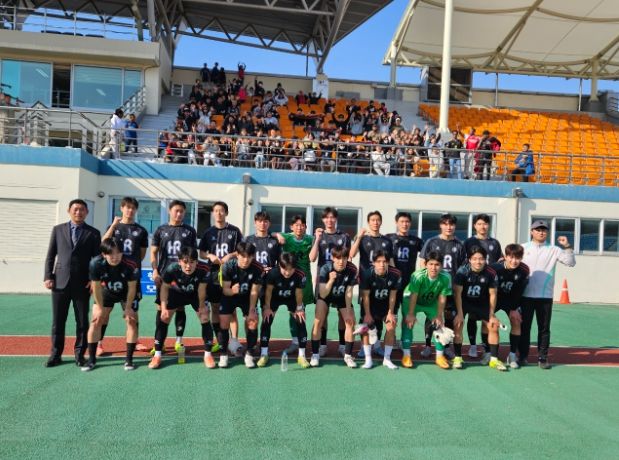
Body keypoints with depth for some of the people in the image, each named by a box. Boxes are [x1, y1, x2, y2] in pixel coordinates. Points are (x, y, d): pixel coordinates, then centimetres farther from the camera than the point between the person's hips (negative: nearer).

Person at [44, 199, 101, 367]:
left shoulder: (93, 233, 4)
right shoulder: (58, 229, 9)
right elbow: (50, 255, 8)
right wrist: (48, 277, -1)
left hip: (82, 284, -1)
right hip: (60, 281, 1)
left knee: (82, 321, 4)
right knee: (58, 321, 7)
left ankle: (79, 354, 16)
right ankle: (55, 354, 18)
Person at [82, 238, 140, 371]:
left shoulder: (130, 265, -37)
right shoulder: (95, 263, -34)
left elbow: (132, 288, -22)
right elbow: (96, 287, -20)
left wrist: (128, 308, -14)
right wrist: (100, 308, -11)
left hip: (127, 293, -1)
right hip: (106, 292, 1)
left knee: (132, 321, -7)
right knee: (96, 321, -3)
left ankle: (129, 359, 2)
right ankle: (91, 359, 8)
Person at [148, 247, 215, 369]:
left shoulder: (204, 270, -38)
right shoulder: (171, 269, -37)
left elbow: (201, 289, -20)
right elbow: (165, 287, -19)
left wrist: (202, 306, -16)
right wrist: (163, 308, -22)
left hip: (196, 294, 0)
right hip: (176, 292, 1)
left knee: (205, 318, -10)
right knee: (164, 318, -4)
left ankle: (208, 354, 5)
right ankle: (157, 355, 8)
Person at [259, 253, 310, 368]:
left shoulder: (300, 276, -33)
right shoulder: (273, 273, -35)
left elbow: (298, 292, -17)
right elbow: (268, 290, -20)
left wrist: (299, 308, -8)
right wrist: (267, 307, -13)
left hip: (291, 298, 1)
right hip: (274, 297, 0)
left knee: (301, 322, -8)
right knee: (267, 321, -9)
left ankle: (302, 356, 2)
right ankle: (264, 354, 3)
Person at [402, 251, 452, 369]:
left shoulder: (445, 277, -30)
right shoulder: (418, 276, -38)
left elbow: (442, 298, -19)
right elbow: (413, 296, -29)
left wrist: (439, 316, -13)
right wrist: (411, 314, -22)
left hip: (431, 302, 3)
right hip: (411, 300, -3)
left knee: (438, 324, -1)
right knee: (408, 323, -13)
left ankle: (440, 356, 12)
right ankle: (406, 355, -3)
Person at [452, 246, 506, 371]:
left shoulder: (491, 273, -17)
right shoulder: (462, 271, -24)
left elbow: (492, 294, -7)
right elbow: (457, 293, -21)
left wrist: (491, 315, -5)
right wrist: (460, 313, -23)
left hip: (481, 303, 3)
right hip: (463, 301, -3)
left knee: (494, 326, -2)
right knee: (458, 324, -20)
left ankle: (494, 359, 12)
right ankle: (458, 357, -10)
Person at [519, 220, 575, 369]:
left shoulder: (554, 250, 5)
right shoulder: (523, 248, 6)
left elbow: (571, 263, -1)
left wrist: (567, 247, -12)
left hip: (545, 296, 0)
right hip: (526, 295, 0)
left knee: (544, 328, 4)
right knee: (524, 326, 6)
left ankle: (542, 358, 13)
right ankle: (523, 356, 15)